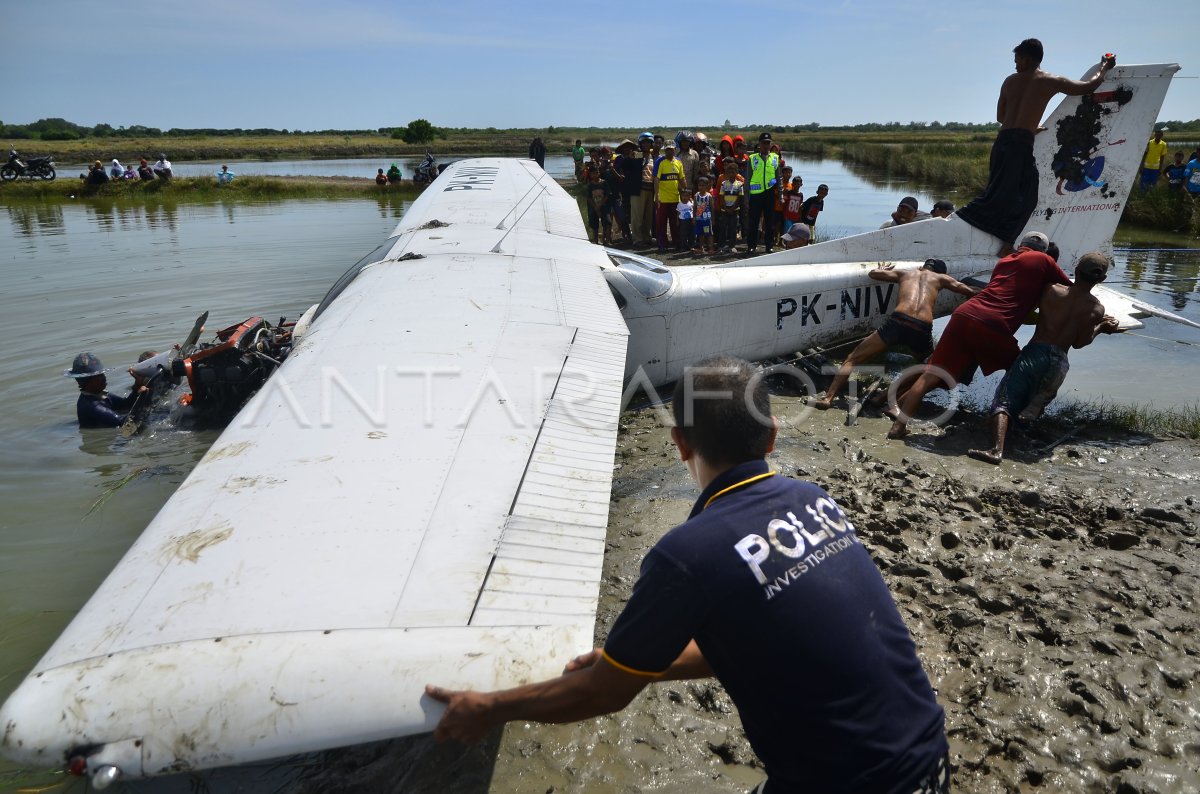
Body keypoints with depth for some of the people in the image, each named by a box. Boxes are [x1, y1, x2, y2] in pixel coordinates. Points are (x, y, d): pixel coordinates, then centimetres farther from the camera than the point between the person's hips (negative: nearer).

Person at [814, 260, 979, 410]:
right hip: (922, 329, 1)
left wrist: (882, 269, 49)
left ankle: (828, 398, -7)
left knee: (853, 359, 9)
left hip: (897, 322, -1)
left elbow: (873, 273, 27)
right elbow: (972, 293, 27)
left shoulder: (904, 273, 28)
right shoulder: (941, 278, 27)